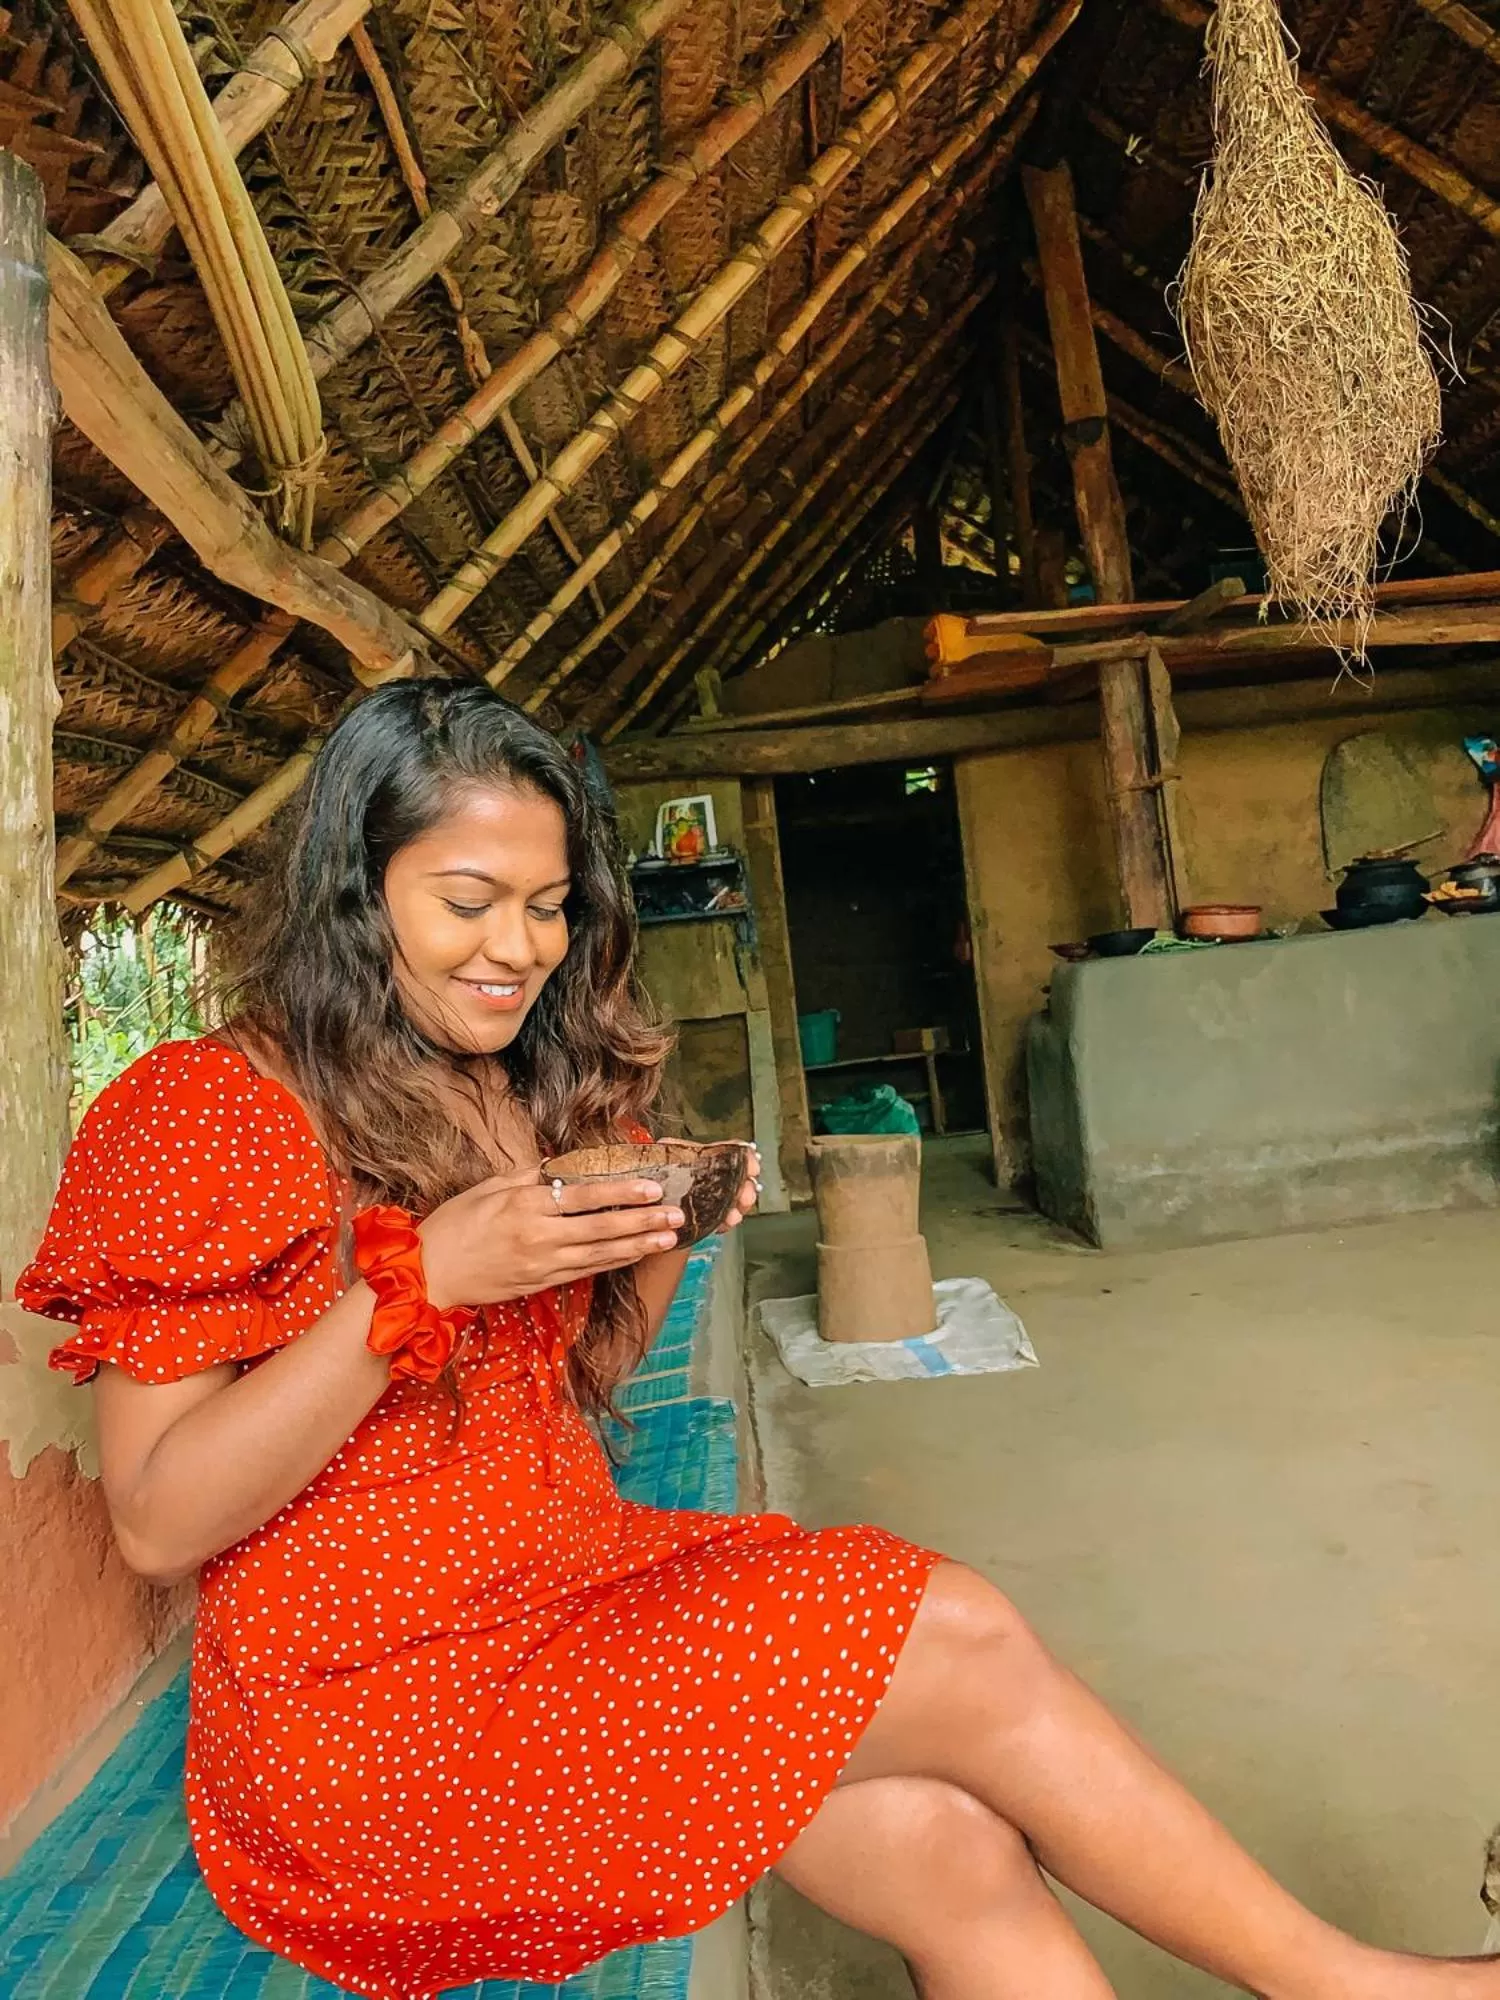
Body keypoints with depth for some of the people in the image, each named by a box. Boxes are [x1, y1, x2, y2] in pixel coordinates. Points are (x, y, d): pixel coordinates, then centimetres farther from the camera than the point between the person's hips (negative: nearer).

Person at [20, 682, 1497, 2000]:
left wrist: (657, 1250, -6)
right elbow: (157, 1525, -15)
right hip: (372, 1682, -6)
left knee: (946, 1846, -17)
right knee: (965, 1649, -16)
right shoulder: (208, 1115, -11)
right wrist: (423, 1279, -25)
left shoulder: (531, 1093, 8)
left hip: (582, 1583, 6)